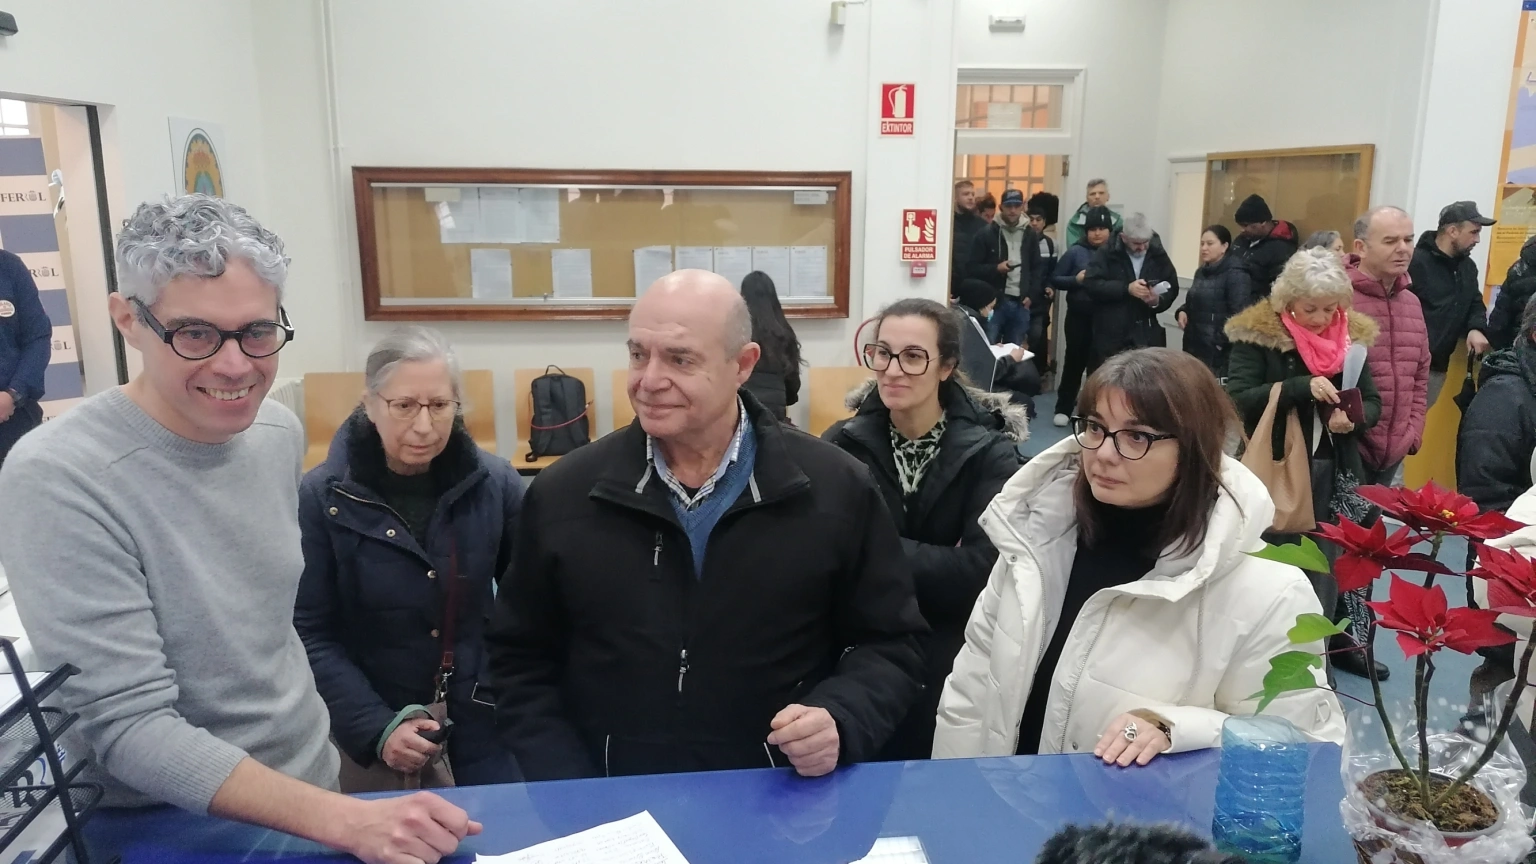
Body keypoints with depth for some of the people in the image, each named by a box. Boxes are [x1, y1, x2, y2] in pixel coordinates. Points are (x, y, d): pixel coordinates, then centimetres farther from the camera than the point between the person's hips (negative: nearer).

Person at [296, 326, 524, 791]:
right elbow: (311, 634, -9)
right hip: (366, 732, -1)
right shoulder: (322, 496, -11)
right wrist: (376, 727, -17)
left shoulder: (495, 482, -7)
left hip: (481, 723, 2)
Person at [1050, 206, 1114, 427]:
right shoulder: (1075, 251, -3)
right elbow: (1055, 280, 0)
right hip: (1079, 316, -1)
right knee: (1074, 360, 4)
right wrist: (1075, 279, -15)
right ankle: (1063, 408, 15)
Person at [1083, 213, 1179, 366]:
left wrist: (1158, 301, -12)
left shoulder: (1159, 256, 6)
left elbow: (1172, 288, 11)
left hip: (1147, 336, 3)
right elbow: (1091, 284, -12)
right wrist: (1126, 288, -21)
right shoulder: (1107, 253, -3)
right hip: (1111, 336, -2)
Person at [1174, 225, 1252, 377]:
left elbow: (1238, 316, -17)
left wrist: (1221, 342, -19)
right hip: (1194, 346, 8)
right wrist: (1182, 312, 7)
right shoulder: (1201, 272, 16)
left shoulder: (1235, 274, -10)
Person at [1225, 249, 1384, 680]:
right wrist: (1302, 387, -27)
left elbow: (1372, 402, 8)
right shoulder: (1258, 333, -10)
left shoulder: (1351, 334, 4)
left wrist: (1354, 418, -15)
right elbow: (1238, 399, -18)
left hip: (1334, 471, 4)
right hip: (1275, 469, -4)